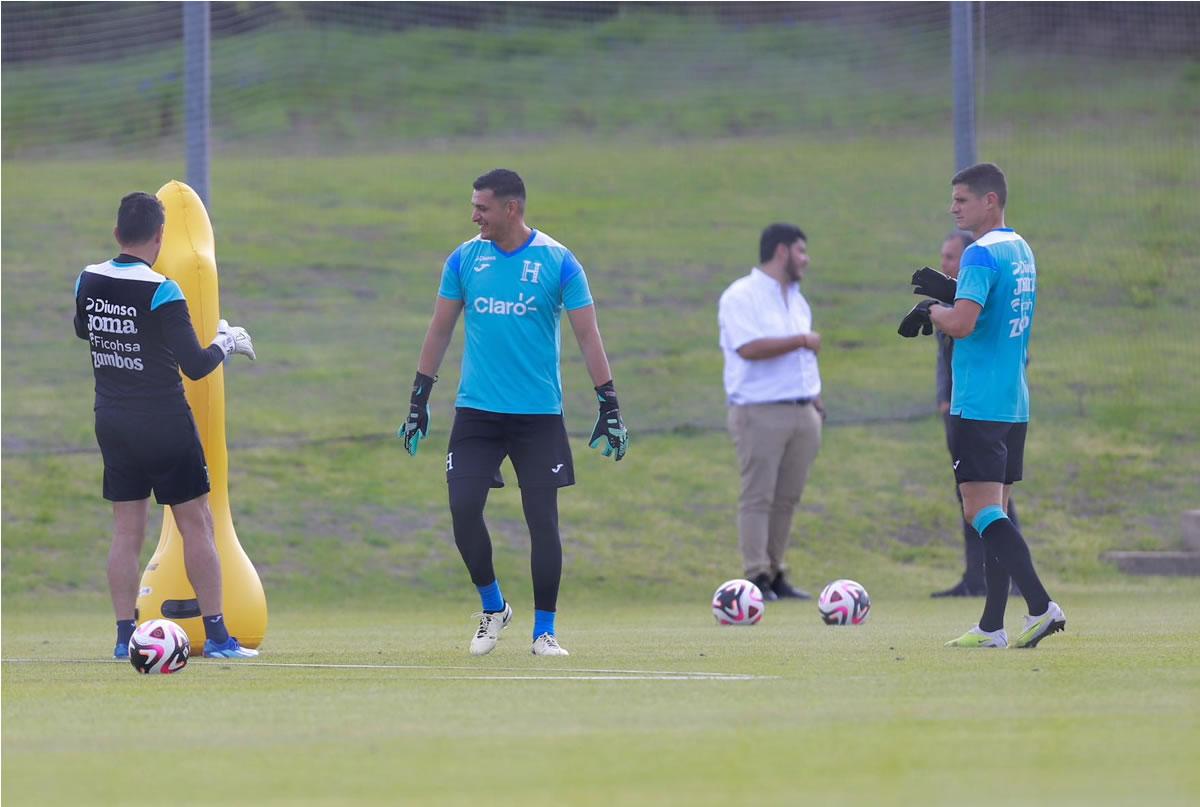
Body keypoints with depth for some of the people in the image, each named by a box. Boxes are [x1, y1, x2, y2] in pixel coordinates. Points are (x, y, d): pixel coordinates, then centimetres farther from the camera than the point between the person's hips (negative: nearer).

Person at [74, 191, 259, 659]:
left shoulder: (89, 281, 0)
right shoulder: (161, 293, -18)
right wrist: (226, 343, 2)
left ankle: (125, 636, 4)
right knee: (196, 523, 2)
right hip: (164, 423, -5)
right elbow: (195, 366, -16)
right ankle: (216, 634, 2)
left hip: (112, 423, 5)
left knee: (126, 528, 8)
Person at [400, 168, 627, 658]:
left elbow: (587, 336, -3)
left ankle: (544, 631, 7)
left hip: (539, 414, -2)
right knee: (463, 508, -8)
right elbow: (440, 330, 11)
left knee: (542, 518, -3)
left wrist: (609, 406, -7)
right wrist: (419, 400, 9)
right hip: (476, 411, 2)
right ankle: (493, 607, 14)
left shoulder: (557, 262, -4)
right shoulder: (465, 259, 4)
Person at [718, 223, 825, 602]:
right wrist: (801, 340, -15)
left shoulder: (796, 300, 20)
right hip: (759, 411, -7)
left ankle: (776, 574, 12)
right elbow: (749, 347, -21)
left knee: (787, 497, 7)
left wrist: (816, 400, 17)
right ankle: (756, 578, -7)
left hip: (802, 412, 8)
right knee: (757, 496, -7)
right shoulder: (741, 296, -7)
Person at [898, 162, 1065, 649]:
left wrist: (931, 309, -4)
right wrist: (948, 294, 10)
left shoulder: (981, 254, -14)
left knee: (982, 511, -11)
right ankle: (992, 627, 9)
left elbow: (962, 324, -24)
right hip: (1015, 403, 9)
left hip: (979, 404, -9)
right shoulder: (1021, 251, 15)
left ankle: (1041, 606, -21)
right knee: (994, 512, 10)